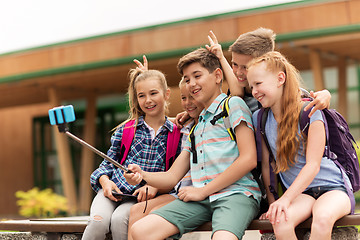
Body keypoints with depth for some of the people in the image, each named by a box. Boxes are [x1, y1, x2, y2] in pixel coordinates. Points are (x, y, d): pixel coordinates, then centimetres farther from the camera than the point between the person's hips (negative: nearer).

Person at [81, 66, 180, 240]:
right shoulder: (126, 129, 10)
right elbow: (109, 162, 15)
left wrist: (155, 186, -11)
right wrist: (105, 180, -6)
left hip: (144, 196, -1)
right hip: (113, 190, 1)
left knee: (119, 219, -33)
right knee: (98, 221, -30)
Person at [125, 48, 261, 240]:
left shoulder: (233, 104, 6)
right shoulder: (194, 126, 27)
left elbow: (249, 159, -7)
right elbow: (172, 177, 22)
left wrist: (203, 190, -5)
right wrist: (142, 175, -1)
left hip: (236, 193, -6)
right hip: (201, 198, 6)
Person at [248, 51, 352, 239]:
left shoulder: (309, 111, -10)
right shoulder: (259, 118, 5)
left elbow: (313, 165, -14)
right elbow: (266, 164, 10)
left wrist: (285, 199, -23)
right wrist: (272, 202, 4)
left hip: (332, 187, -3)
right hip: (300, 192, 3)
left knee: (322, 218, -39)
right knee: (280, 220, -33)